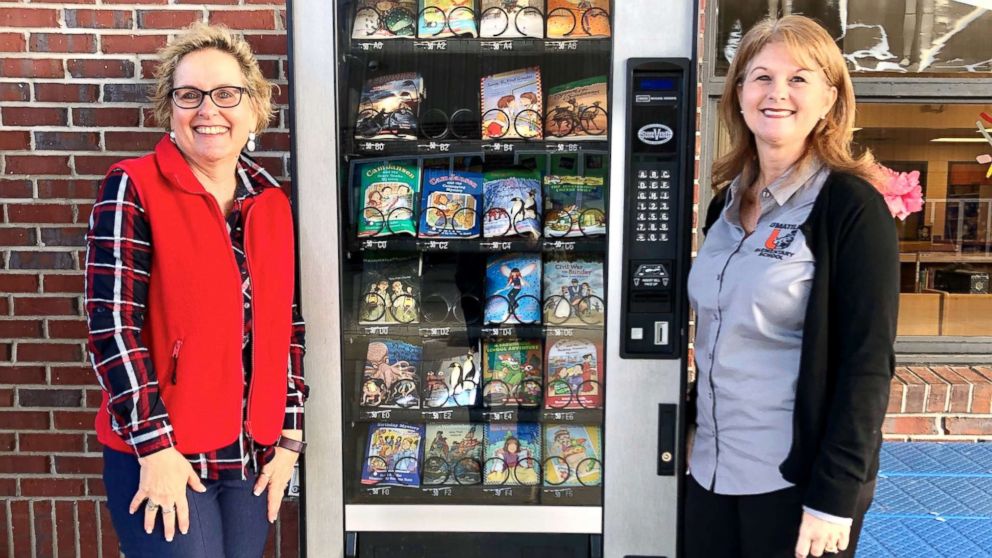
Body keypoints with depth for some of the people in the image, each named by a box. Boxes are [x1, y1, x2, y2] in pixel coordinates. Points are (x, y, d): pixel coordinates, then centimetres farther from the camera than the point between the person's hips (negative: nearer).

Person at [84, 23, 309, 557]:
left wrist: (289, 439, 5)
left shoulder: (272, 203, 5)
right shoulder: (133, 188, -9)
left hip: (255, 455, 5)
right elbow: (113, 325, -13)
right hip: (158, 457, -4)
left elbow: (287, 327, 7)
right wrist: (156, 447, -15)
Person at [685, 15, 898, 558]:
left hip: (796, 480, -6)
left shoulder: (851, 208, -12)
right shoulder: (726, 202, 7)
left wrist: (834, 497, -17)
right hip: (711, 469, 6)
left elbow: (867, 364, -15)